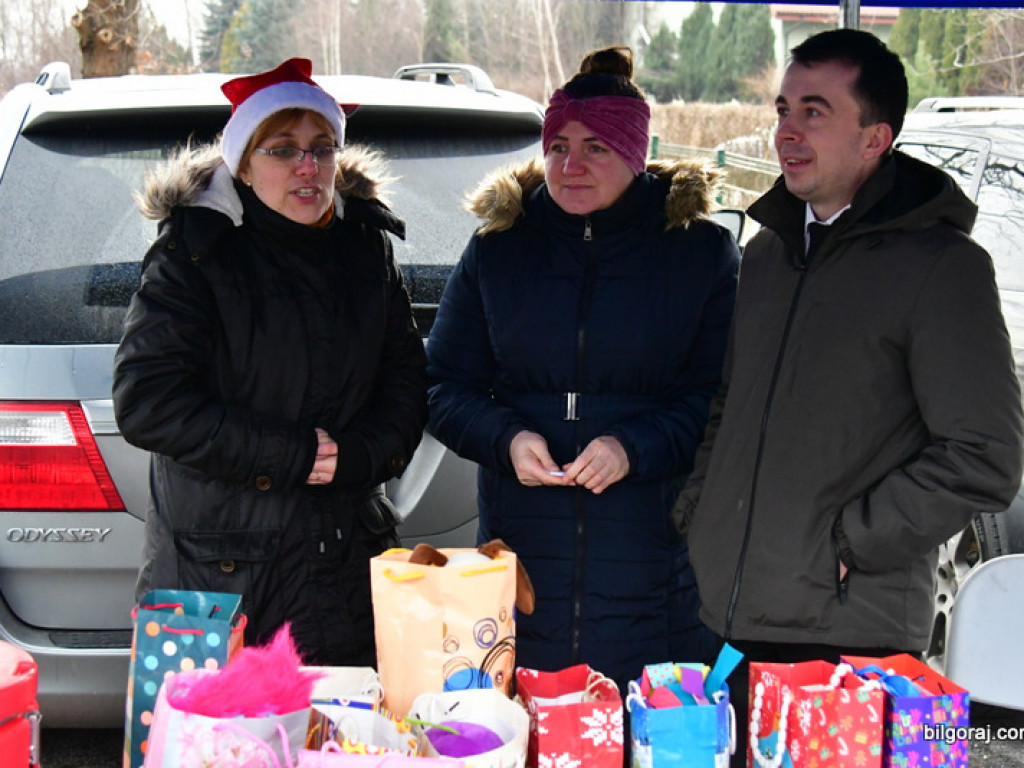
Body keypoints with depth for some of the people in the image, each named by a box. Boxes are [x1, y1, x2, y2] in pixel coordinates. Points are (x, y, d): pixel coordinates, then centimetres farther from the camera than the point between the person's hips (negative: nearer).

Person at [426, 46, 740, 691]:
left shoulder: (702, 251, 3)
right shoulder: (497, 250, 11)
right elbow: (446, 384, 12)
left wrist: (635, 446, -16)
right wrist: (506, 438, -7)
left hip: (656, 558, -2)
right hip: (523, 555, 2)